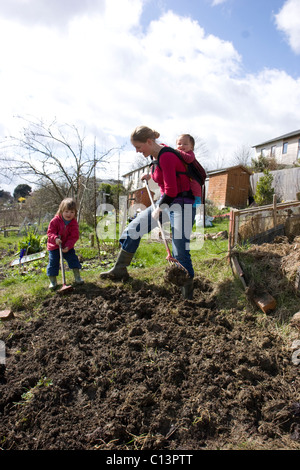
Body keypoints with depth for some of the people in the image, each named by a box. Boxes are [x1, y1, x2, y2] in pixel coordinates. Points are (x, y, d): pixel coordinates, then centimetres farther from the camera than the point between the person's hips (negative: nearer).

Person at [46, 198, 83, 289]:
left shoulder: (74, 223, -10)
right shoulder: (55, 220, -15)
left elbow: (74, 236, -11)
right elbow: (50, 232, -14)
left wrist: (68, 246, -23)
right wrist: (55, 238, -34)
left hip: (67, 247, 2)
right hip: (54, 246, -1)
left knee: (73, 259, -1)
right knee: (53, 262, -1)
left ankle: (77, 277, 14)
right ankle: (53, 281, 11)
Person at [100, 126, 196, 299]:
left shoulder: (166, 157, -22)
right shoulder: (156, 155, 6)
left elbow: (171, 191, -23)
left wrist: (159, 209, -13)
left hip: (182, 205, -9)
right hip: (166, 202, 10)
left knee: (180, 252, -10)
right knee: (133, 229, 8)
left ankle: (188, 296, 8)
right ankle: (120, 270, 23)